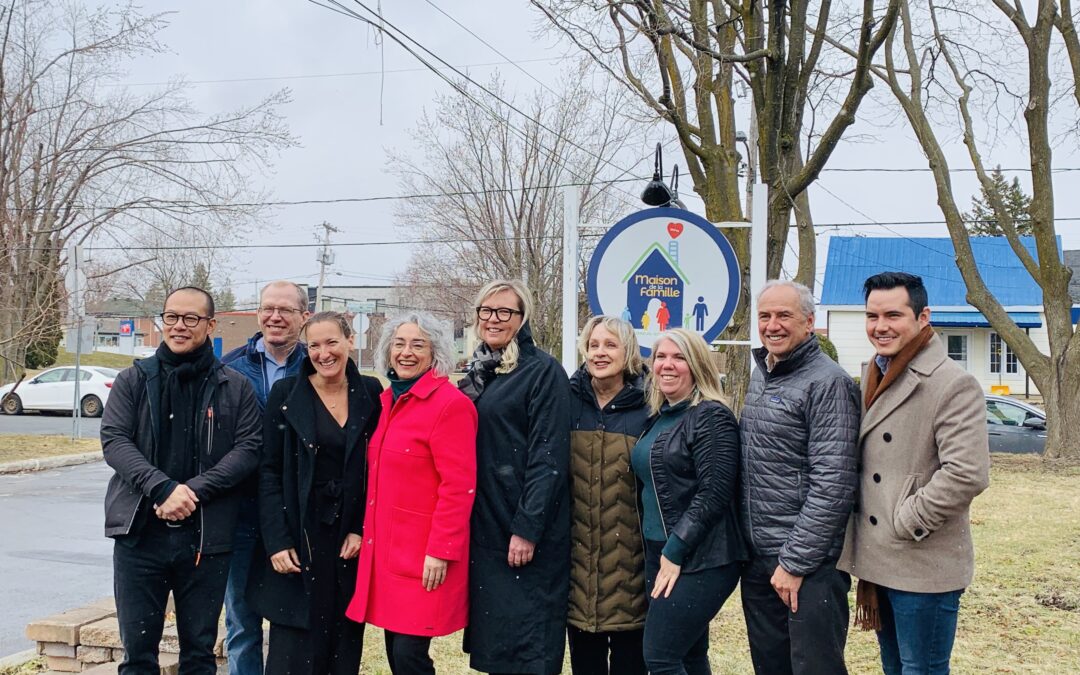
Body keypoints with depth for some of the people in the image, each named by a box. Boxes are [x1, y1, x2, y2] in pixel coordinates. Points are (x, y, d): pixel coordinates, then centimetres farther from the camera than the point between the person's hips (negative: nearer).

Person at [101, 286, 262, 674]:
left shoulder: (235, 387, 4)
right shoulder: (133, 380, 6)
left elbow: (248, 448, -4)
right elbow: (114, 439, -4)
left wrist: (194, 491, -17)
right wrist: (163, 488, -19)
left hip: (207, 536, 0)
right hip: (140, 531, 0)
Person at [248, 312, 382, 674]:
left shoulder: (370, 393, 3)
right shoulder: (286, 393, -2)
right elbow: (270, 471, -3)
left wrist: (361, 529, -5)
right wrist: (276, 541, -10)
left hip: (352, 537, 2)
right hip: (299, 536, -2)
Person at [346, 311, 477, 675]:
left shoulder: (450, 404, -12)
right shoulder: (388, 400, 13)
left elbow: (458, 486, -16)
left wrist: (441, 551, -18)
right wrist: (367, 532, 14)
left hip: (423, 554, -8)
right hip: (387, 549, 8)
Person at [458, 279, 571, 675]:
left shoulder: (543, 372, -8)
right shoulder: (478, 373, 14)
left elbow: (549, 457, -14)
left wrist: (528, 528, -19)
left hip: (526, 528, -7)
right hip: (484, 526, 7)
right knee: (492, 638, 13)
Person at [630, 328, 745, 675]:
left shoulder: (712, 417, -12)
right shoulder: (659, 418, 13)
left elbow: (714, 493, -19)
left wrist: (675, 551, -18)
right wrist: (660, 552, 11)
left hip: (699, 559, -8)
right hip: (660, 554, 8)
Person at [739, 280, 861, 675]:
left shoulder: (828, 383, -14)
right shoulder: (760, 376, 12)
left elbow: (832, 486, -19)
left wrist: (794, 563, -19)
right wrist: (746, 546, 14)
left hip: (809, 565, -8)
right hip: (757, 560, 8)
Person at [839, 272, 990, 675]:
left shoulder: (953, 384, -14)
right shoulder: (872, 378, 13)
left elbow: (968, 473, -23)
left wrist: (905, 524, -17)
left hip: (924, 569, -8)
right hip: (877, 562, 8)